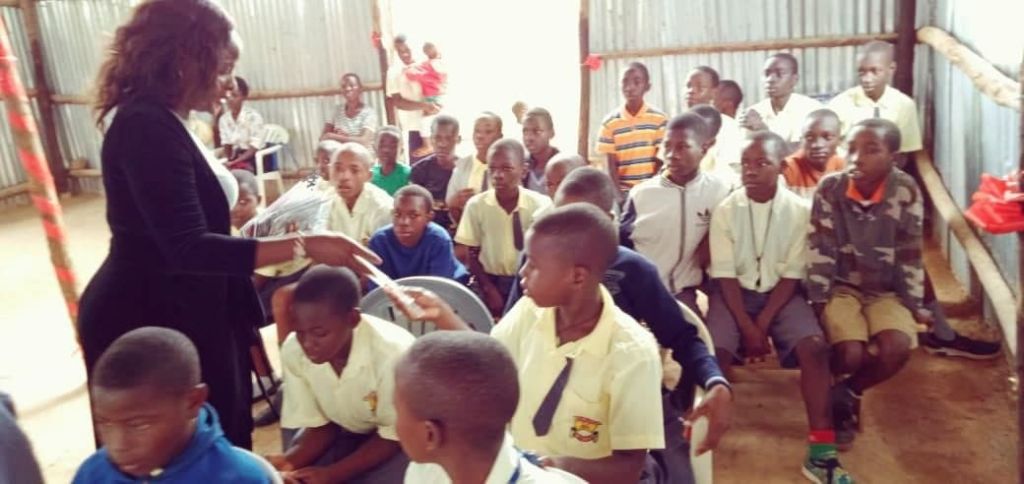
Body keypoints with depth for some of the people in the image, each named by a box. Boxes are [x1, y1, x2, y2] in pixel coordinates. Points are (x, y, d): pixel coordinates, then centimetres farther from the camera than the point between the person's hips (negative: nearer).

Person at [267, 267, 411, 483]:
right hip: (345, 432, 4)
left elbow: (393, 437, -20)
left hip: (402, 438, -4)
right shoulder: (293, 350, -21)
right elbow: (319, 425, -7)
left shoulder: (392, 352, -35)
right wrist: (289, 461, -27)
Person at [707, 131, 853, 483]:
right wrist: (747, 326, -16)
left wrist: (764, 322, -17)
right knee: (715, 351, -25)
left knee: (815, 347, -24)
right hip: (735, 291, 0)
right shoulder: (725, 211, -8)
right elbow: (725, 276, -9)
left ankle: (820, 452, -14)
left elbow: (792, 276, -8)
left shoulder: (799, 211, -8)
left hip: (781, 293, 1)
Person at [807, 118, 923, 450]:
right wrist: (818, 300, -14)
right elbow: (820, 250, -11)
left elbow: (910, 254, -5)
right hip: (841, 286, -1)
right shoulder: (830, 189, -13)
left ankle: (848, 392, 6)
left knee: (897, 348, -25)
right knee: (850, 354, -25)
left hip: (886, 290, 2)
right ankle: (837, 396, 12)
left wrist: (914, 305, -4)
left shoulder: (906, 192, -11)